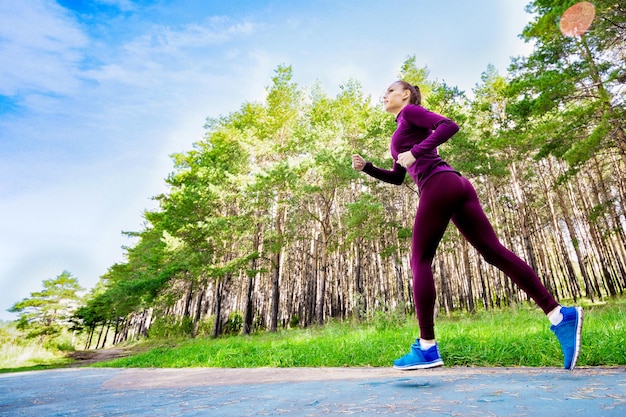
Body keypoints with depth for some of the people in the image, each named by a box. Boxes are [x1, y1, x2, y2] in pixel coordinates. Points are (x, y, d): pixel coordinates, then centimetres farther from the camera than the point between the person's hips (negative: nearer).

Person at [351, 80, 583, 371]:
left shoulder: (410, 111, 9)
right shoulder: (402, 134, 34)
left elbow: (449, 126, -7)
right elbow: (397, 178, 32)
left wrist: (415, 152, -12)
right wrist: (366, 167, 22)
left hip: (439, 184, -9)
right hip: (457, 185, 9)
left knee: (420, 261, -7)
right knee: (494, 252, 0)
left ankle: (427, 348, -6)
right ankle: (560, 315, -5)